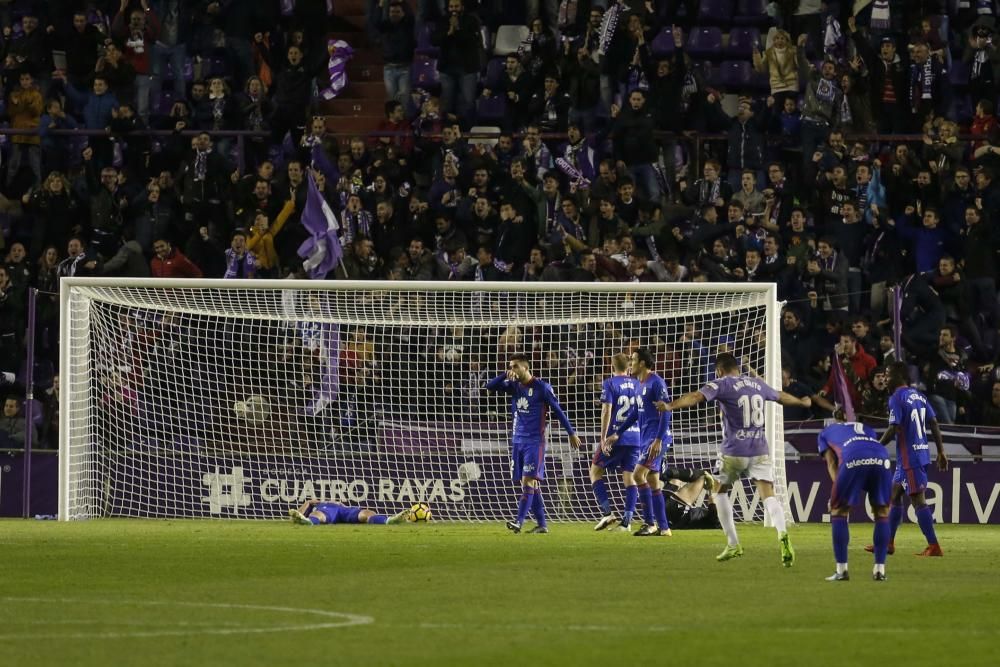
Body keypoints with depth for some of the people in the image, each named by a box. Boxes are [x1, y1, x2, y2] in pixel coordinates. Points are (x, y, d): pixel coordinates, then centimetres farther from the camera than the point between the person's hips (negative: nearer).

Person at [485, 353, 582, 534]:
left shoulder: (542, 388, -7)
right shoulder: (514, 386, 9)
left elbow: (558, 411, -1)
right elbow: (490, 387, 4)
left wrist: (571, 433, 2)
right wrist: (505, 375, -13)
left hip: (535, 441, -6)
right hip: (518, 440, 6)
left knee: (528, 480, -14)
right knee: (528, 484, 6)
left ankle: (519, 522, -21)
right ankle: (542, 524, 10)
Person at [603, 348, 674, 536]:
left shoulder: (656, 383, -13)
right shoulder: (641, 385, 16)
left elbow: (665, 412, -18)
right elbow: (636, 414, 26)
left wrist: (658, 440, -25)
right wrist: (616, 434, 27)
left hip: (656, 439, -10)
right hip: (645, 438, 10)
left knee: (639, 474, -17)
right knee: (653, 482, 9)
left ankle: (650, 523, -14)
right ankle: (663, 527, 11)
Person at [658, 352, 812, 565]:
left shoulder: (722, 385, -4)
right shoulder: (757, 384, 14)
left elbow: (696, 397, -22)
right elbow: (781, 396, 33)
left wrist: (670, 406, -35)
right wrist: (801, 402, 53)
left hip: (734, 451, -4)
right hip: (760, 449, 4)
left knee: (720, 491, 17)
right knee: (768, 495, -4)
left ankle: (733, 545, 14)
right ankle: (783, 535, -30)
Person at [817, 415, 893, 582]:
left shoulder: (825, 433, 34)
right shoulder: (867, 429, 42)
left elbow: (831, 463, 19)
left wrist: (838, 486, 8)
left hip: (853, 461, -2)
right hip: (881, 459, 2)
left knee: (838, 511, 15)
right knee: (882, 513, 19)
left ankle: (841, 570, 10)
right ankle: (880, 569, 15)